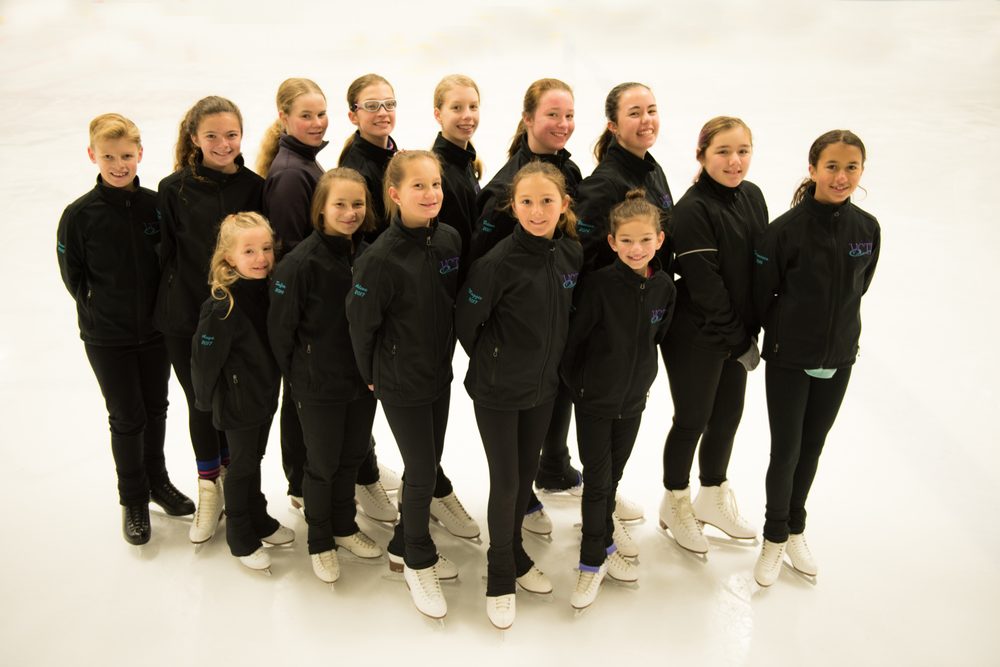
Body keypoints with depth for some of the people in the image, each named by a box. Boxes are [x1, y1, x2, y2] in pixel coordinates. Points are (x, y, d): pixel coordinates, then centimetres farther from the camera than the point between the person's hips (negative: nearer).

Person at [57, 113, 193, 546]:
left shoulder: (156, 205, -6)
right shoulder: (80, 214, -12)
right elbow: (74, 278, -3)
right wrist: (104, 309, -3)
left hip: (155, 330, 2)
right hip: (107, 338, -2)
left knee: (156, 410, 16)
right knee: (127, 417, 6)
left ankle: (157, 482, 37)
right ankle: (133, 500, 25)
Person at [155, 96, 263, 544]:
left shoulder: (254, 186, -2)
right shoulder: (174, 189, -6)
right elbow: (166, 253, -1)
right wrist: (172, 302, -2)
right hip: (187, 319, -1)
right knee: (200, 404, 11)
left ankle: (231, 477, 36)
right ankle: (208, 488, 29)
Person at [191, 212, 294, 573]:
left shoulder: (271, 290, -5)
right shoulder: (223, 306, -27)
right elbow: (204, 357, -20)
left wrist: (274, 384, 11)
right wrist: (208, 399, -8)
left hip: (266, 395, 6)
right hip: (238, 402, -6)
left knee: (254, 459, 22)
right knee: (241, 466, 9)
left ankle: (259, 521, 40)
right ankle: (240, 537, 27)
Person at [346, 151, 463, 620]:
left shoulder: (450, 240, -6)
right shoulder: (381, 258, -23)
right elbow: (361, 323, -13)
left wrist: (446, 355, 10)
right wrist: (371, 375, -2)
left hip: (440, 373, 6)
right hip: (401, 382, -6)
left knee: (428, 464, 17)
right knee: (421, 472, 2)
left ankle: (405, 547, 37)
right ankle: (418, 565, 23)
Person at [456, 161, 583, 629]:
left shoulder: (572, 254, -7)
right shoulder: (499, 261, -24)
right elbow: (465, 320, -13)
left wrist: (546, 361, 10)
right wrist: (491, 362, -1)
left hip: (544, 385, 5)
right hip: (498, 390, -5)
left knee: (527, 474, 18)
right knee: (505, 482, 2)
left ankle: (515, 554, 39)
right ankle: (500, 576, 23)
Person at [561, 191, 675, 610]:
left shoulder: (664, 287, -6)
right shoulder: (598, 285, -20)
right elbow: (571, 340, -13)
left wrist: (644, 381, 11)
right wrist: (575, 386, -6)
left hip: (633, 401, 4)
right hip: (594, 401, -4)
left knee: (613, 477, 17)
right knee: (598, 480, 1)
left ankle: (603, 546, 34)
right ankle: (593, 561, 16)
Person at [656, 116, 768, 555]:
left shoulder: (752, 196, 3)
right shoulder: (692, 210, -19)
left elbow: (763, 264, 8)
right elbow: (704, 284, -20)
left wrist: (750, 330, 3)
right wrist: (735, 337, -14)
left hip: (739, 334, 7)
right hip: (696, 337, -7)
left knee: (729, 415, 17)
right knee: (693, 420, 6)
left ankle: (713, 497, 38)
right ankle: (676, 503, 29)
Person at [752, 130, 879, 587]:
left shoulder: (868, 229, -4)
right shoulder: (788, 228, -17)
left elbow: (857, 288, 10)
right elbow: (761, 293, -8)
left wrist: (838, 330, 9)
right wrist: (786, 331, 2)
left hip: (838, 359, 4)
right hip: (789, 361, -4)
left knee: (812, 448, 16)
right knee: (786, 451, 4)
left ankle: (796, 530, 36)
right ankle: (775, 538, 25)